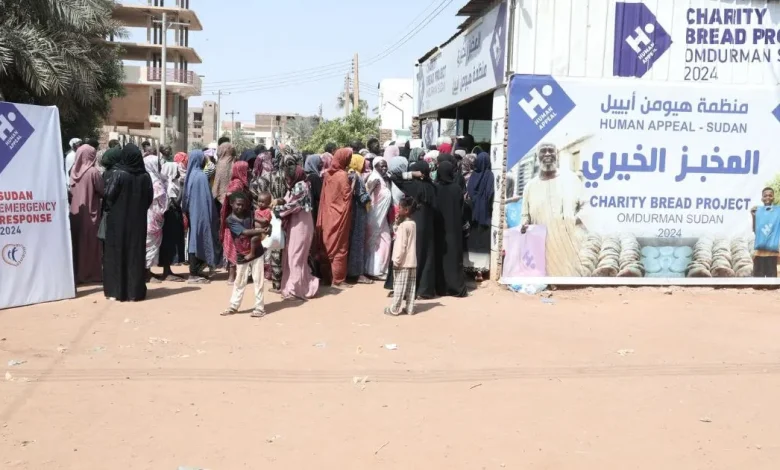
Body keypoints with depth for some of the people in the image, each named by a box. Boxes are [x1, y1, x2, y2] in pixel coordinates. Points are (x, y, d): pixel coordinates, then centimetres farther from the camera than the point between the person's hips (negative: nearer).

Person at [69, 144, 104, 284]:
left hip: (76, 212, 5)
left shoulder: (74, 170, 2)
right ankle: (93, 273, 9)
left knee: (78, 243, 12)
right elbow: (103, 192, -10)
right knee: (91, 243, 5)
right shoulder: (93, 171, -15)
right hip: (90, 212, -5)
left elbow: (71, 190, 11)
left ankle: (78, 273, 17)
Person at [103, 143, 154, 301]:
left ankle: (116, 290, 6)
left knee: (117, 253, 5)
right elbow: (150, 198, 2)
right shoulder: (145, 176, -1)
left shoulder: (117, 173, -11)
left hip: (118, 219, -3)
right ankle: (135, 291, 9)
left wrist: (111, 208, 7)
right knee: (136, 253, 8)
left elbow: (109, 196, -12)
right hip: (138, 220, 3)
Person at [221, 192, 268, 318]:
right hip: (242, 256, -1)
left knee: (258, 281, 1)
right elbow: (245, 232, -20)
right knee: (239, 282, 10)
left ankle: (259, 308, 7)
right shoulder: (230, 219, -10)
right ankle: (233, 306, 23)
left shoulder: (250, 214, 1)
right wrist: (261, 230, -24)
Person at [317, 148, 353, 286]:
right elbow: (347, 195, -15)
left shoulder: (328, 174, 6)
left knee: (328, 246, 12)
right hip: (339, 216, -6)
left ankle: (326, 277, 19)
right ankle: (338, 279, 4)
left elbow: (324, 196, 11)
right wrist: (352, 183, -7)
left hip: (327, 215, 6)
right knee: (339, 247, 1)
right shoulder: (343, 175, -14)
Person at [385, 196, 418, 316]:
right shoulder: (412, 224, 10)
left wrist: (396, 260, -17)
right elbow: (398, 233, 21)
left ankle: (394, 309, 5)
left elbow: (401, 245, -20)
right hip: (412, 262, 8)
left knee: (399, 286, -2)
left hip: (403, 262, -8)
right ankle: (409, 308, 14)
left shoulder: (403, 225, -17)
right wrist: (397, 222, 9)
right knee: (410, 286, 10)